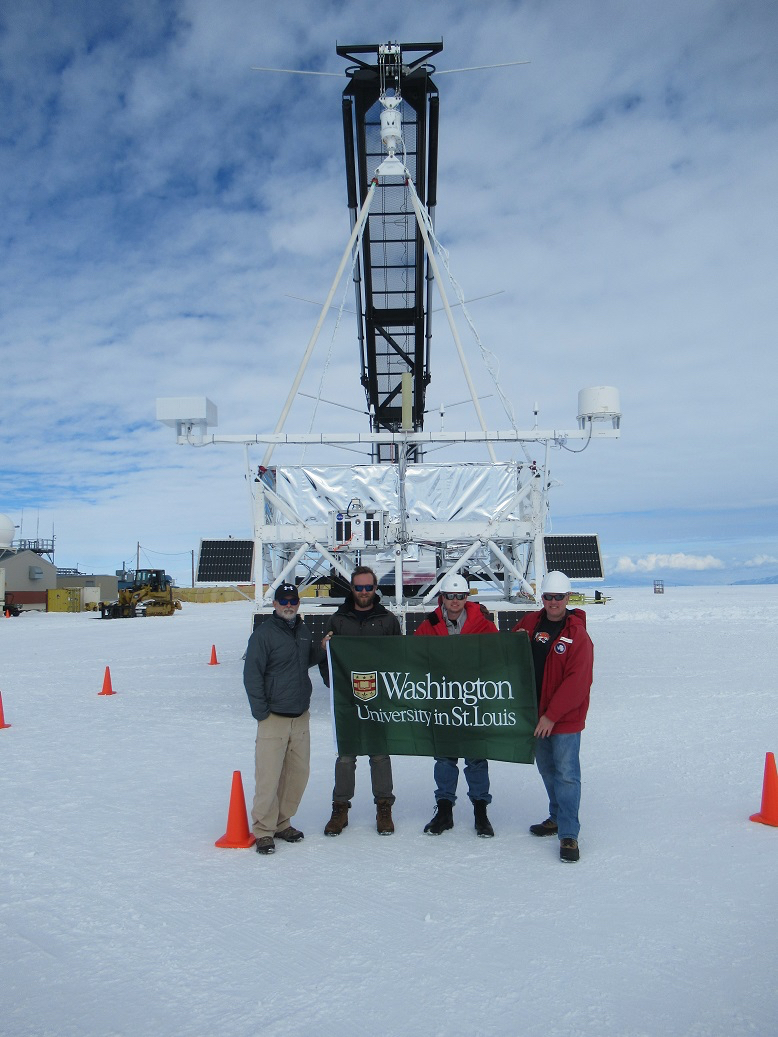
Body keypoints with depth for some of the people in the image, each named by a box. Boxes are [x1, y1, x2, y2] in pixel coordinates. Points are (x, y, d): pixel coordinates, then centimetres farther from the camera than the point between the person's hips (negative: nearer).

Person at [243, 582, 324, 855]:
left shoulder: (303, 631, 11)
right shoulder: (263, 633, -10)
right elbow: (252, 675, -10)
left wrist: (321, 649, 4)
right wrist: (262, 712, -11)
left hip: (301, 717, 7)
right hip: (274, 718, -6)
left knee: (299, 773, 11)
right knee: (268, 777, -5)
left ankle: (282, 822, 27)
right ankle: (263, 830, 10)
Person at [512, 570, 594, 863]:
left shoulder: (577, 634, -13)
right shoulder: (530, 623, 4)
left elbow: (577, 681, -18)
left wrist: (552, 715, -19)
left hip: (565, 717, -6)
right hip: (536, 714, 6)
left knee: (566, 774, -5)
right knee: (547, 769, 18)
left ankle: (568, 834, 2)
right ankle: (557, 818, 35)